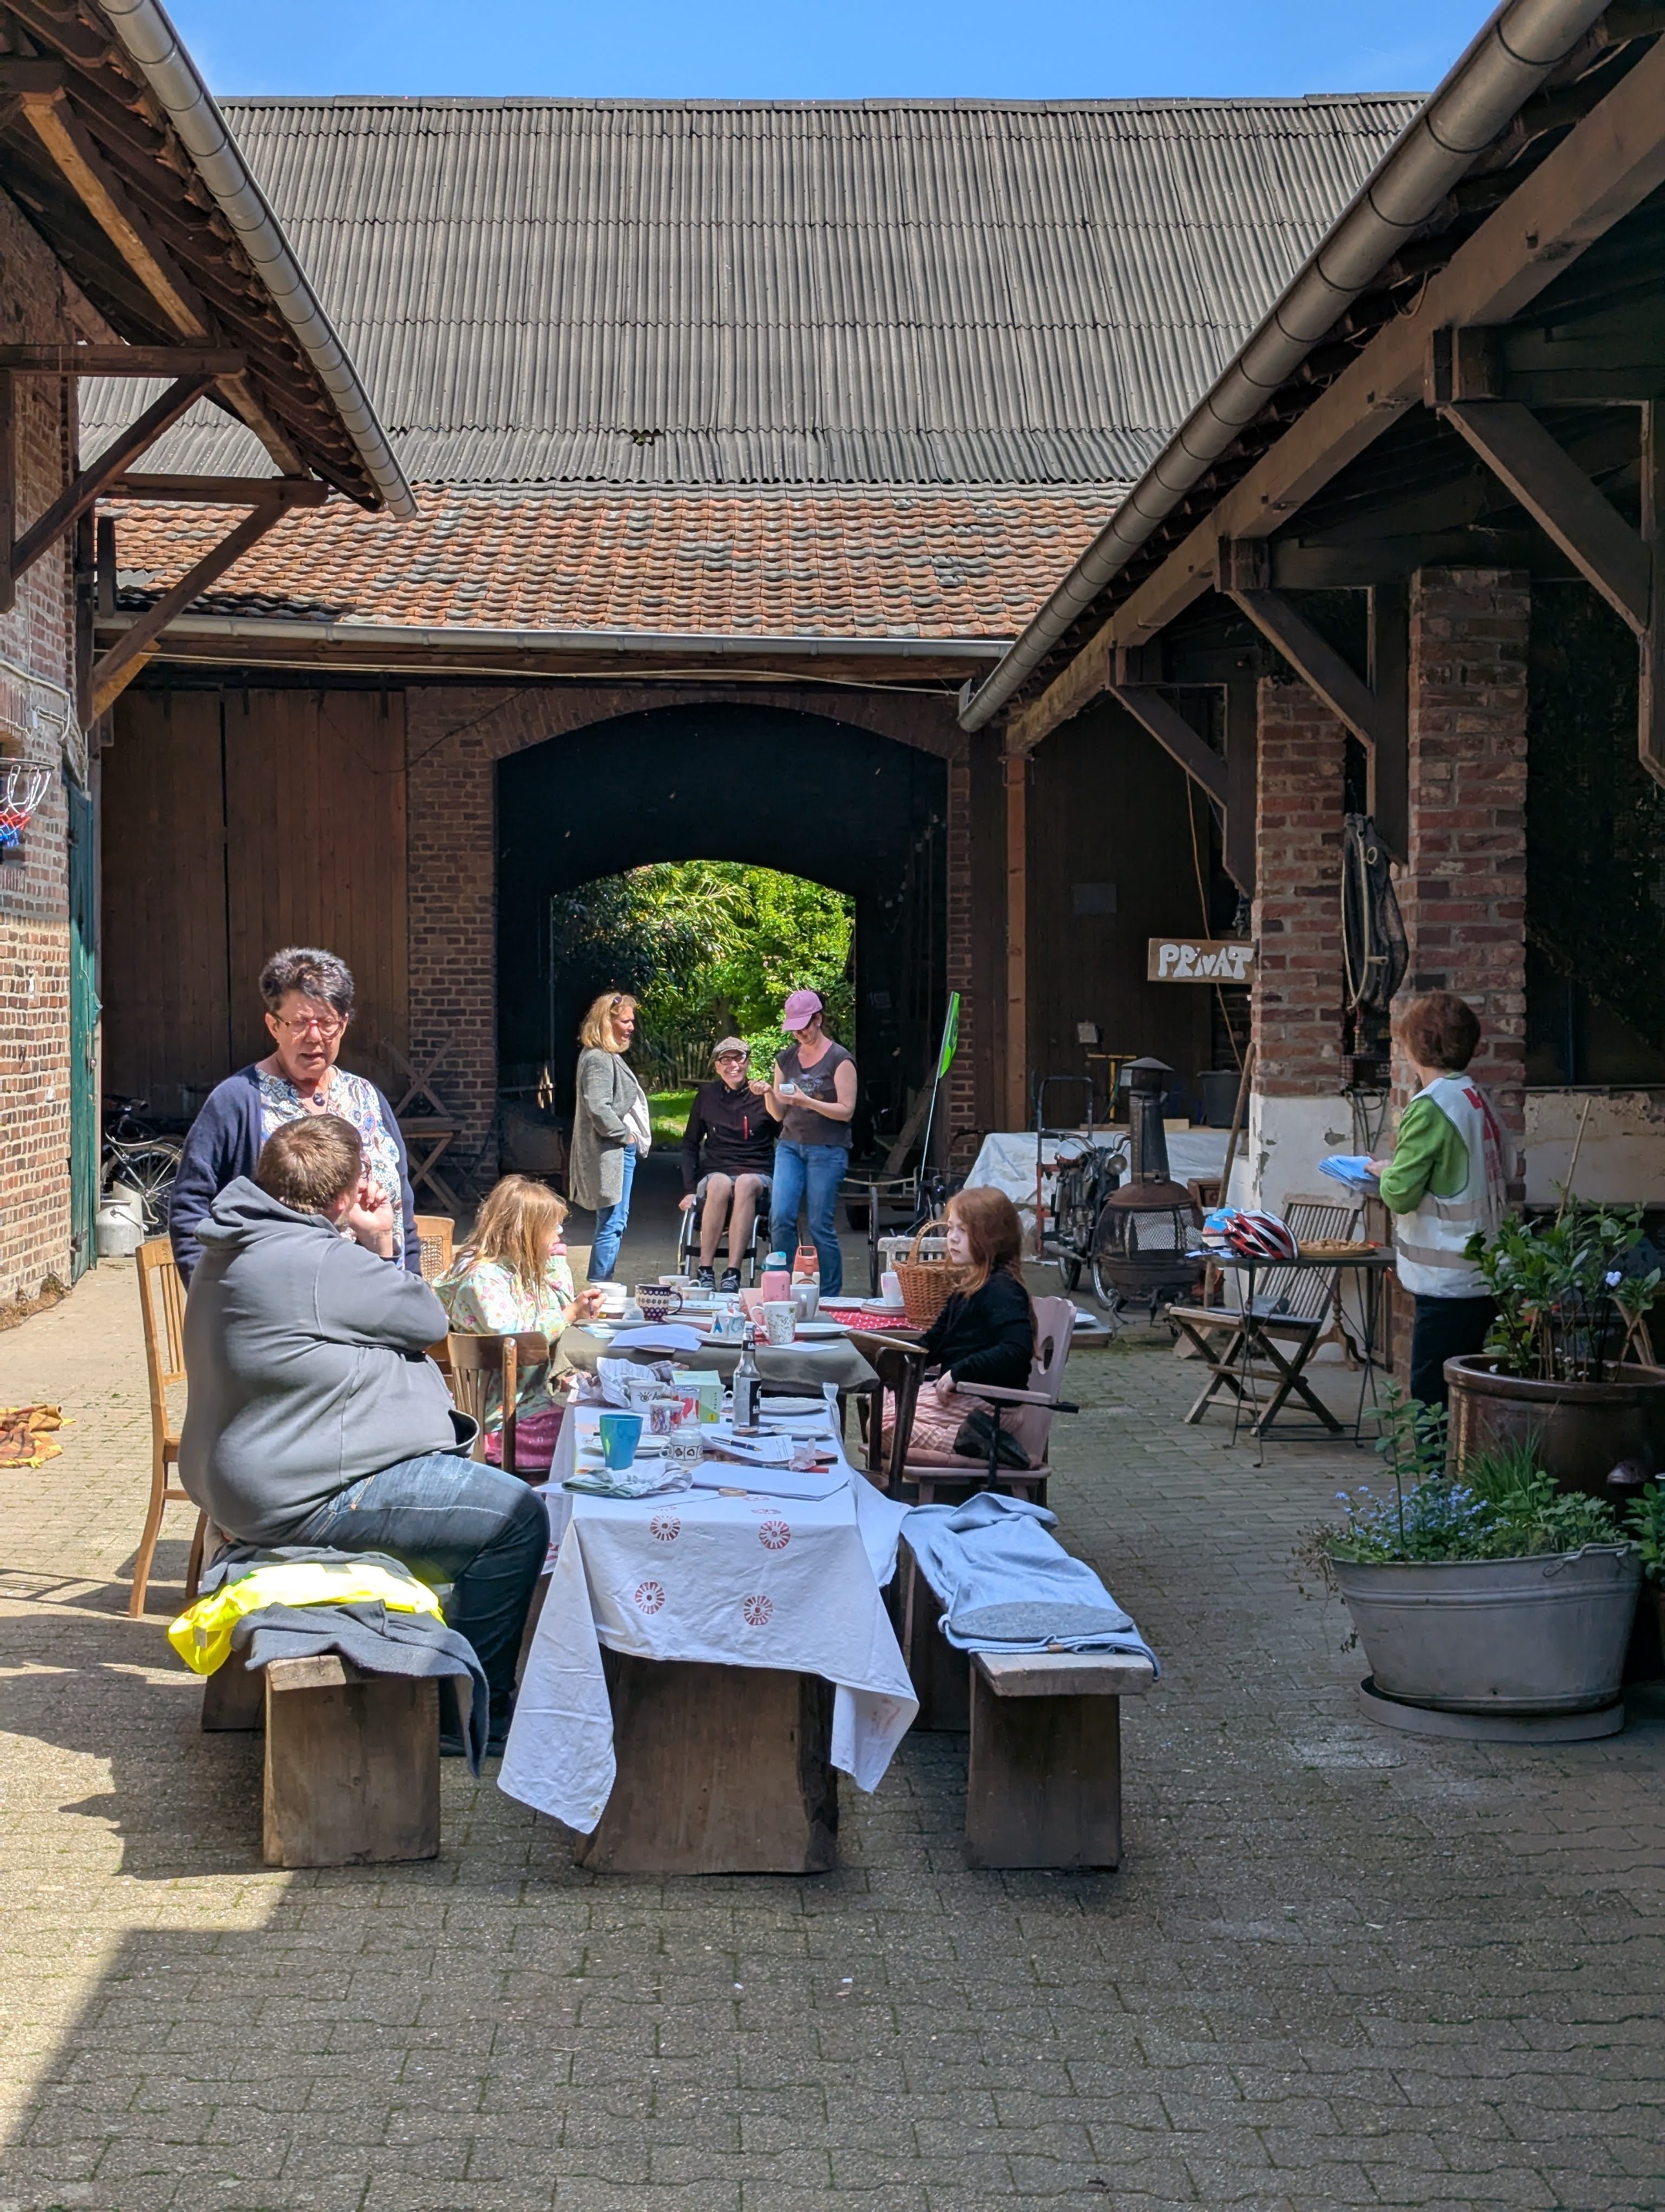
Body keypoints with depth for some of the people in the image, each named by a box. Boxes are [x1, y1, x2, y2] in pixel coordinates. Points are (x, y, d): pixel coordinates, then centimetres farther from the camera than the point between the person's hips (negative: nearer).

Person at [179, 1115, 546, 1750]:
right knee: (520, 1520, -10)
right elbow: (428, 1320, -11)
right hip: (310, 1496, -11)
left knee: (480, 1484, 25)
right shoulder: (321, 1263, -24)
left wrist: (369, 1246, 3)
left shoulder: (238, 1247, 10)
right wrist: (376, 1245, 1)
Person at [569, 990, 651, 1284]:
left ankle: (600, 1286, 19)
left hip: (621, 1151, 11)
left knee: (613, 1223, 14)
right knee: (612, 1224, -9)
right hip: (612, 1152, -11)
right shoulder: (598, 1060, -16)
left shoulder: (610, 1057, 18)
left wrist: (633, 1139, 16)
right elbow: (598, 1108, -25)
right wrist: (625, 1135, -15)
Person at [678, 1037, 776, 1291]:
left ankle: (732, 1273, -46)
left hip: (758, 1176, -1)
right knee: (720, 1183, -36)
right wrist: (689, 1189, 6)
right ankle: (705, 1271, -38)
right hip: (717, 1173, 1)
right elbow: (690, 1144, 16)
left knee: (745, 1184, -38)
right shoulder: (707, 1096, 12)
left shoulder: (763, 1095, 5)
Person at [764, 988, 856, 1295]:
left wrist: (806, 1101, -21)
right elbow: (778, 1114, 13)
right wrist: (768, 1095, -8)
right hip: (790, 1145, 5)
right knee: (781, 1218, -9)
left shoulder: (839, 1060, -4)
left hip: (828, 1150, -4)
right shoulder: (786, 1059, 12)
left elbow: (846, 1110, -9)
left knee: (820, 1225, -4)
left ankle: (830, 1296, 6)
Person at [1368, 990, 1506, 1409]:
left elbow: (1400, 1195, -16)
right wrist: (1397, 1172, 16)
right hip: (1484, 1277, 9)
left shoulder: (1431, 1107, -15)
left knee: (1431, 1396, -6)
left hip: (1447, 1281, -9)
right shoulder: (1479, 1100, 11)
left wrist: (1385, 1171, 4)